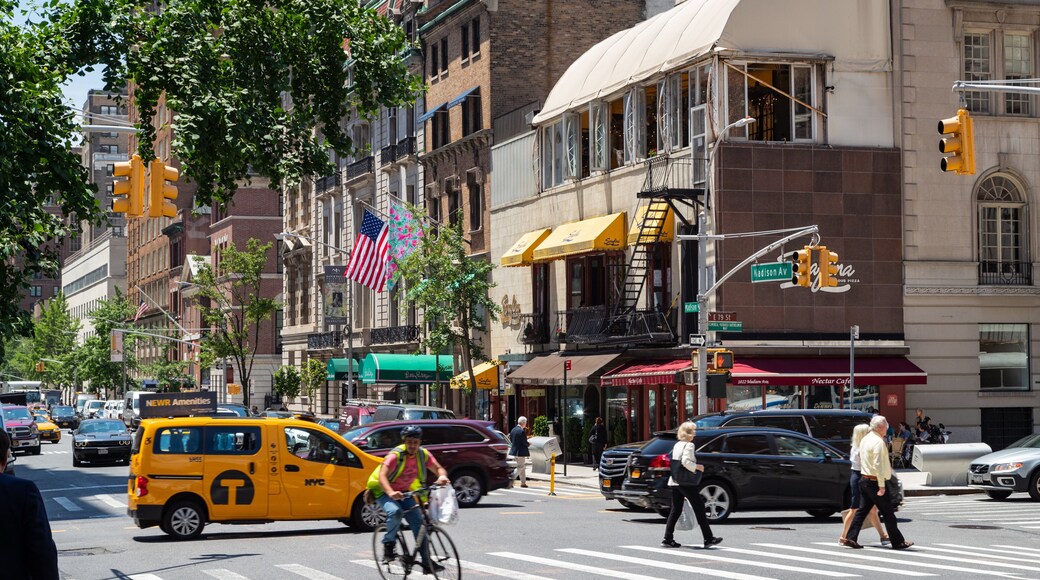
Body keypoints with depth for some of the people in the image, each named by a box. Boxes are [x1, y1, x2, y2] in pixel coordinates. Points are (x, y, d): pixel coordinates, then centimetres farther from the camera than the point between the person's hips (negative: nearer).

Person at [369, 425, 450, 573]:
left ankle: (427, 562, -3)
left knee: (418, 521, -7)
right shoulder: (396, 455, -27)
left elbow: (438, 468, -10)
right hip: (384, 491, -5)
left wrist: (442, 477, -36)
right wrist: (391, 493, -56)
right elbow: (382, 476, -37)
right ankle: (388, 545, -12)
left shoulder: (423, 454, -11)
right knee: (395, 512, -35)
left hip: (404, 492, 5)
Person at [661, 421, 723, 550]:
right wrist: (697, 467, -9)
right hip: (686, 483, -8)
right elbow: (685, 461, -22)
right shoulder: (689, 445, -11)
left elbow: (676, 462, 13)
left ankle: (668, 539, 3)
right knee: (699, 509, 0)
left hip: (674, 482, 8)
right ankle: (708, 539, 2)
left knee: (675, 510, 9)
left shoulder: (677, 445, 14)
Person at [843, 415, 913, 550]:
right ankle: (898, 542, 4)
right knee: (888, 512, -1)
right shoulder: (878, 442, -17)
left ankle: (850, 538, 5)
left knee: (863, 509, 11)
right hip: (874, 482, -9)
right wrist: (881, 486, -22)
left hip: (865, 480, 9)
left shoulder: (865, 439, 13)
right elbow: (879, 465, -22)